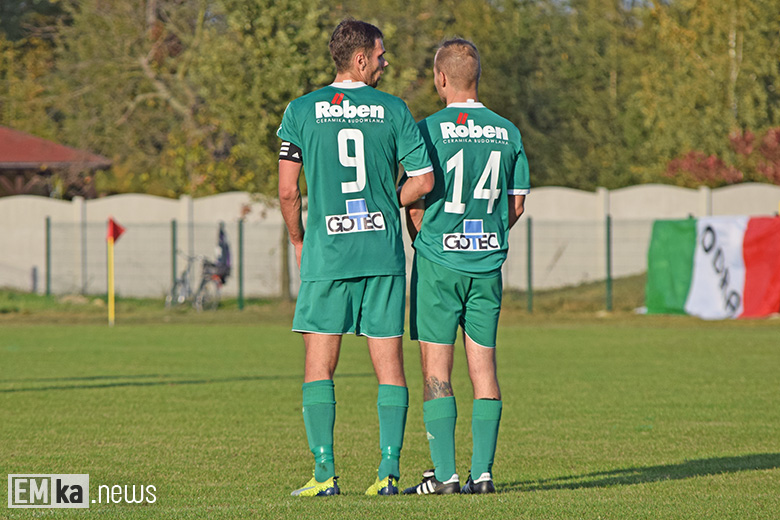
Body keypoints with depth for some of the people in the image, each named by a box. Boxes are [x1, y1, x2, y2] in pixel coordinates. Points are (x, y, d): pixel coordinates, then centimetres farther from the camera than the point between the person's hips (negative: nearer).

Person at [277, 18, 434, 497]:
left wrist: (298, 241, 15)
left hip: (326, 255, -1)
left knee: (319, 367, 4)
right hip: (384, 252, 1)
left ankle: (325, 472, -2)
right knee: (389, 364, 5)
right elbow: (424, 179, 0)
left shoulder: (302, 111, 0)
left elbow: (288, 191, -2)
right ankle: (389, 471, 0)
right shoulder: (393, 110, 0)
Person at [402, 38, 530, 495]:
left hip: (438, 265, -4)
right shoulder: (507, 133, 4)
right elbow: (517, 204, 8)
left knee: (436, 371, 0)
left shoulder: (429, 130, -9)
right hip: (489, 264, 4)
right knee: (484, 369, 6)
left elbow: (415, 202, -8)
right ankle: (483, 472, 3)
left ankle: (445, 473, -4)